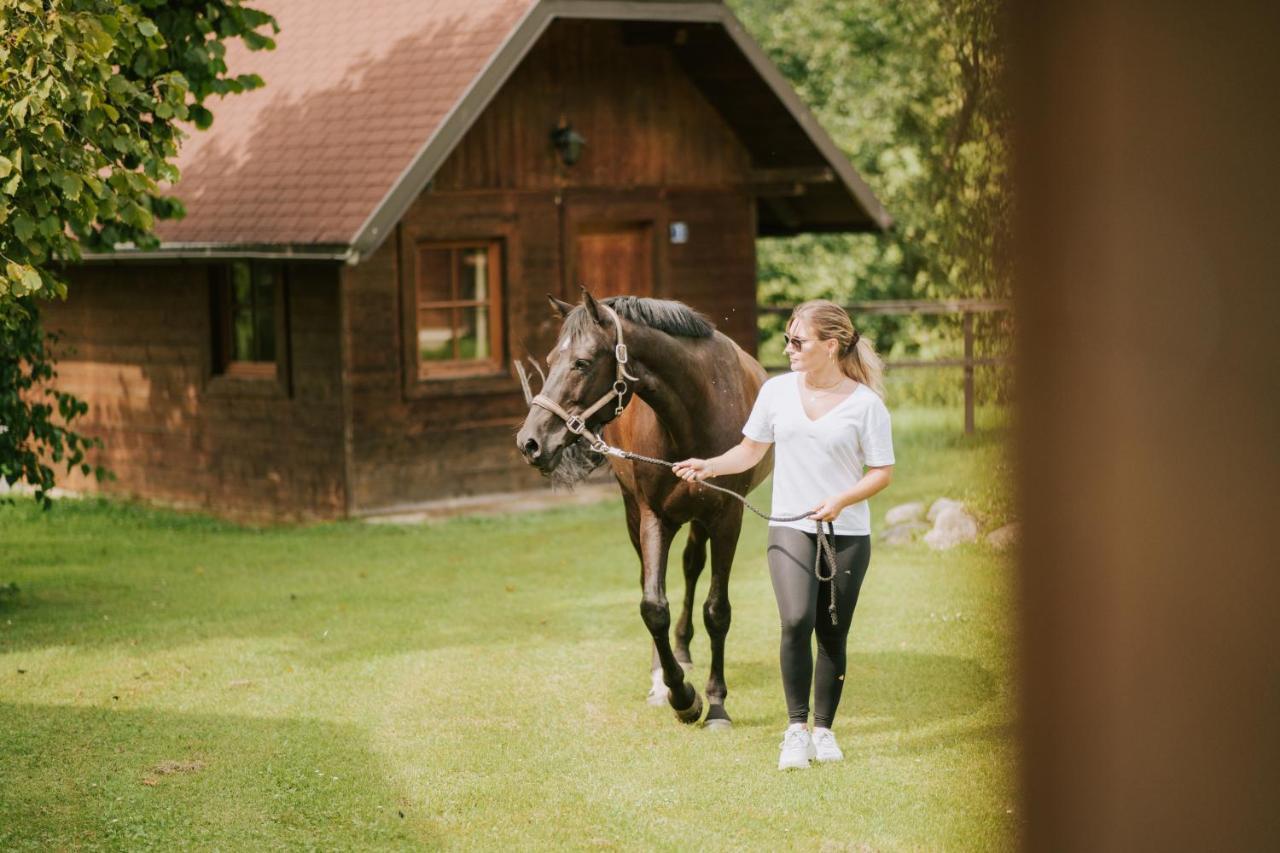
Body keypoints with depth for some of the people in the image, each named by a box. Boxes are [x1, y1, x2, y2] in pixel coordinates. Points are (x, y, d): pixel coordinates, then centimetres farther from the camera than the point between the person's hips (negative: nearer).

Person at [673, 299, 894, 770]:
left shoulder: (865, 403, -6)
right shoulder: (777, 391, 3)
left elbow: (882, 471, -4)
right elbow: (751, 451, 13)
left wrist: (841, 500, -19)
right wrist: (710, 466, -4)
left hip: (847, 533, -1)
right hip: (790, 528, 1)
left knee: (832, 634, 4)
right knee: (796, 621, -18)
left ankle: (824, 728, 20)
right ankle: (797, 728, -6)